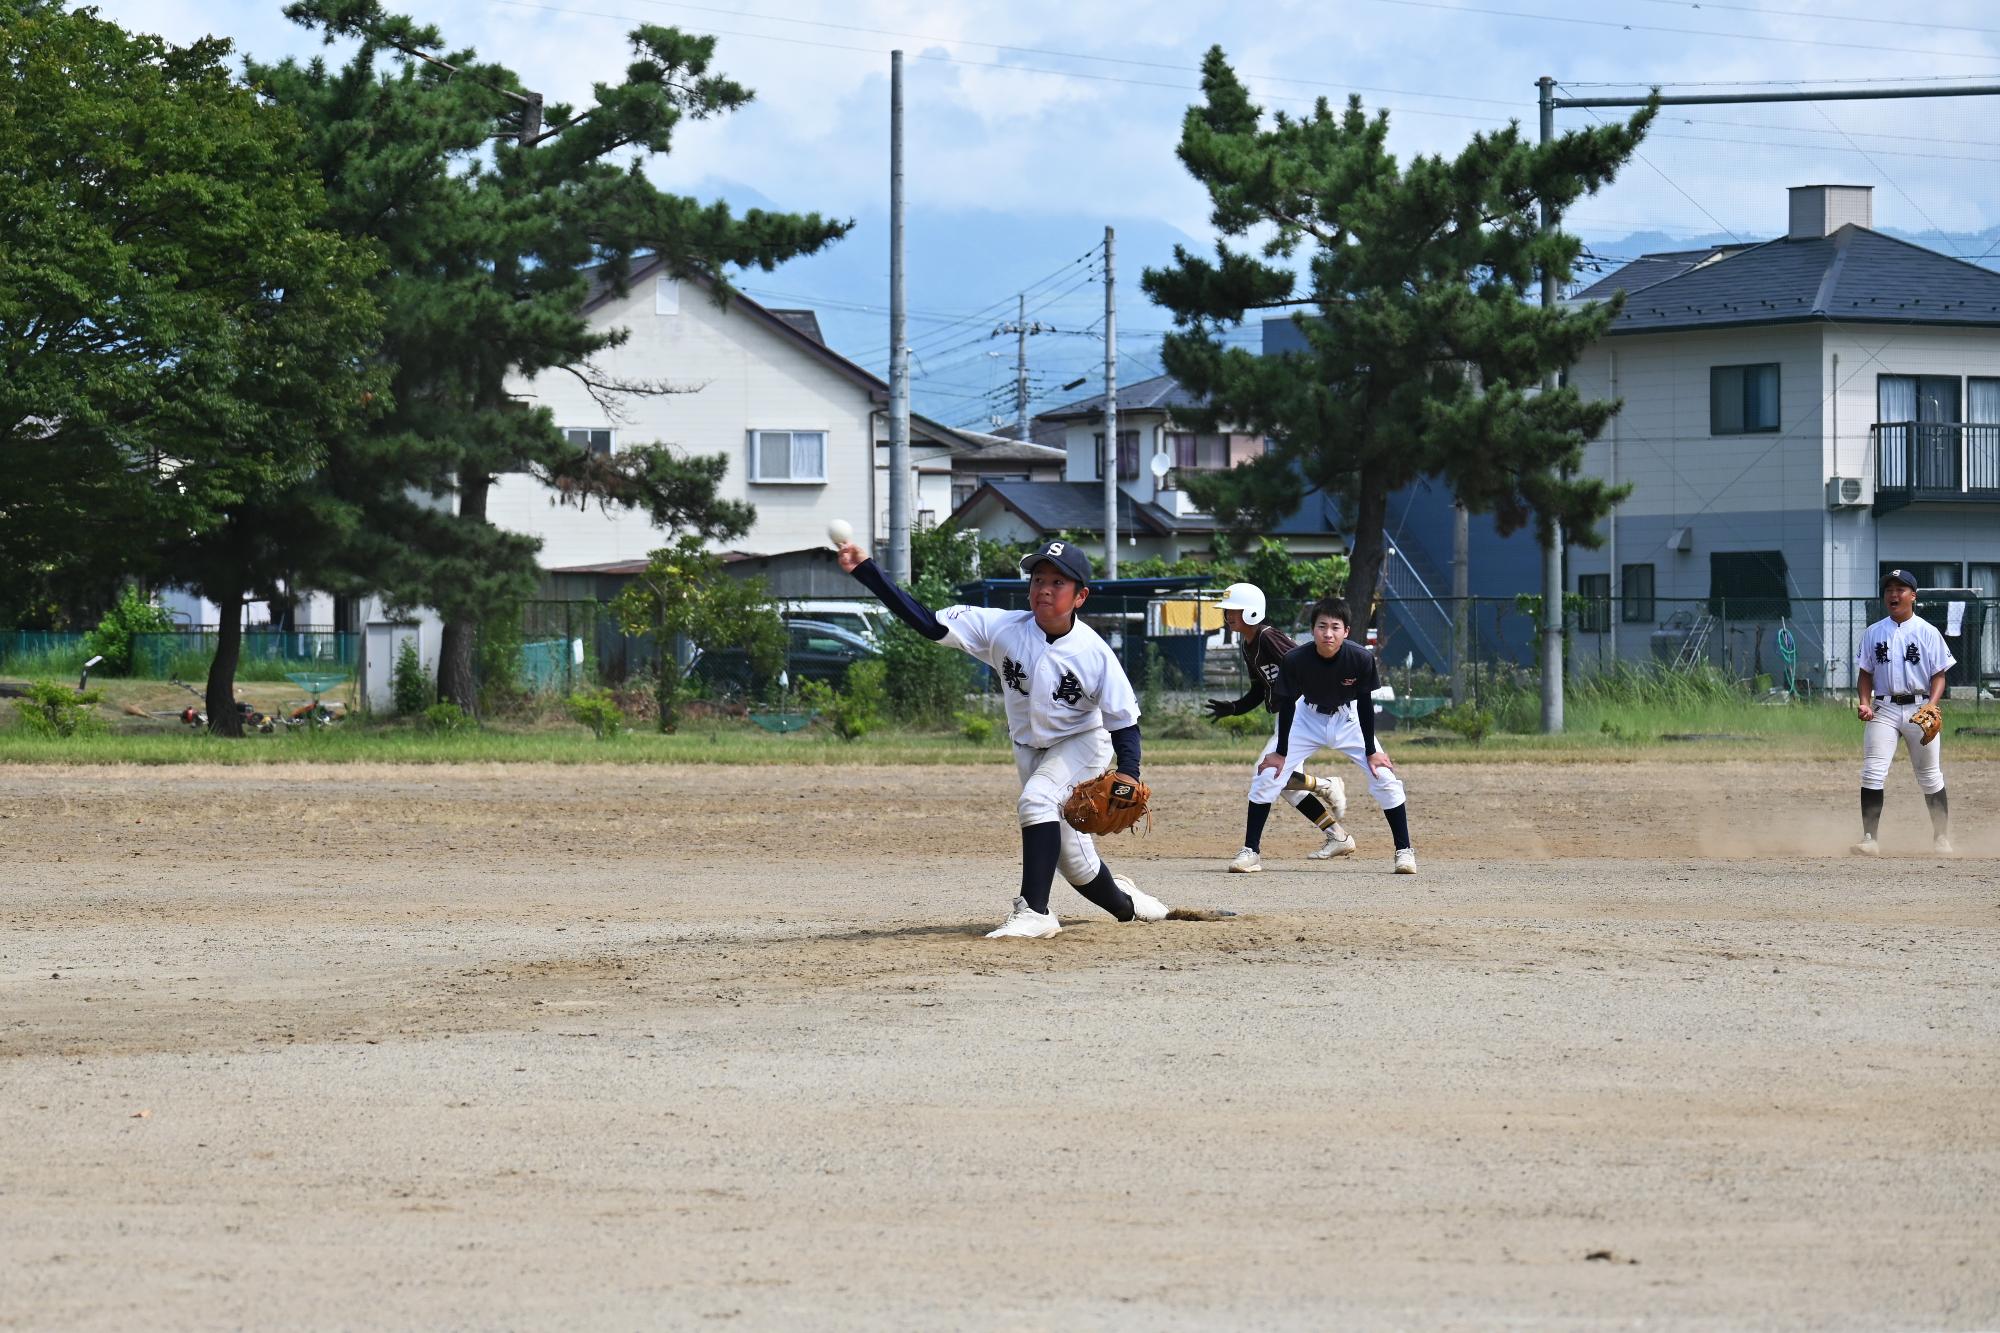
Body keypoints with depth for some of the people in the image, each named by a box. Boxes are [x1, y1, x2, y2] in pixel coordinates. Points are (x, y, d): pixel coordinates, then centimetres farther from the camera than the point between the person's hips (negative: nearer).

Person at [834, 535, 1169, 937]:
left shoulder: (1094, 654, -23)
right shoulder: (1002, 629, -19)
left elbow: (1124, 720, -15)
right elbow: (927, 622, -25)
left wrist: (1129, 774, -32)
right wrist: (865, 571, -36)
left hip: (1082, 743, -4)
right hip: (1029, 749, 4)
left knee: (1037, 800, -33)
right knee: (1072, 857, 10)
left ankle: (1034, 911, -33)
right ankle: (1123, 903, 40)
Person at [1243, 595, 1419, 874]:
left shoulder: (1361, 658, -29)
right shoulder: (1295, 660, -29)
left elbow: (1365, 704, -16)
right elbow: (1287, 704, -15)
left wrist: (1371, 751, -11)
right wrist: (1281, 752, -10)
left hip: (1348, 719, 0)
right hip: (1308, 717, 0)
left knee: (1384, 777, -12)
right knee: (1267, 775, -11)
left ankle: (1404, 850, 1)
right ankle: (1249, 850, 1)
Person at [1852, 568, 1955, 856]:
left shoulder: (1927, 632, 2)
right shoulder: (1873, 633, 10)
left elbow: (1939, 675, 1)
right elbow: (1865, 672, 14)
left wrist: (1931, 705, -15)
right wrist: (1864, 703, -4)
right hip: (1883, 710, 2)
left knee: (1930, 777, 4)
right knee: (1872, 774, -11)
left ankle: (1942, 839, 16)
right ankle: (1869, 839, -11)